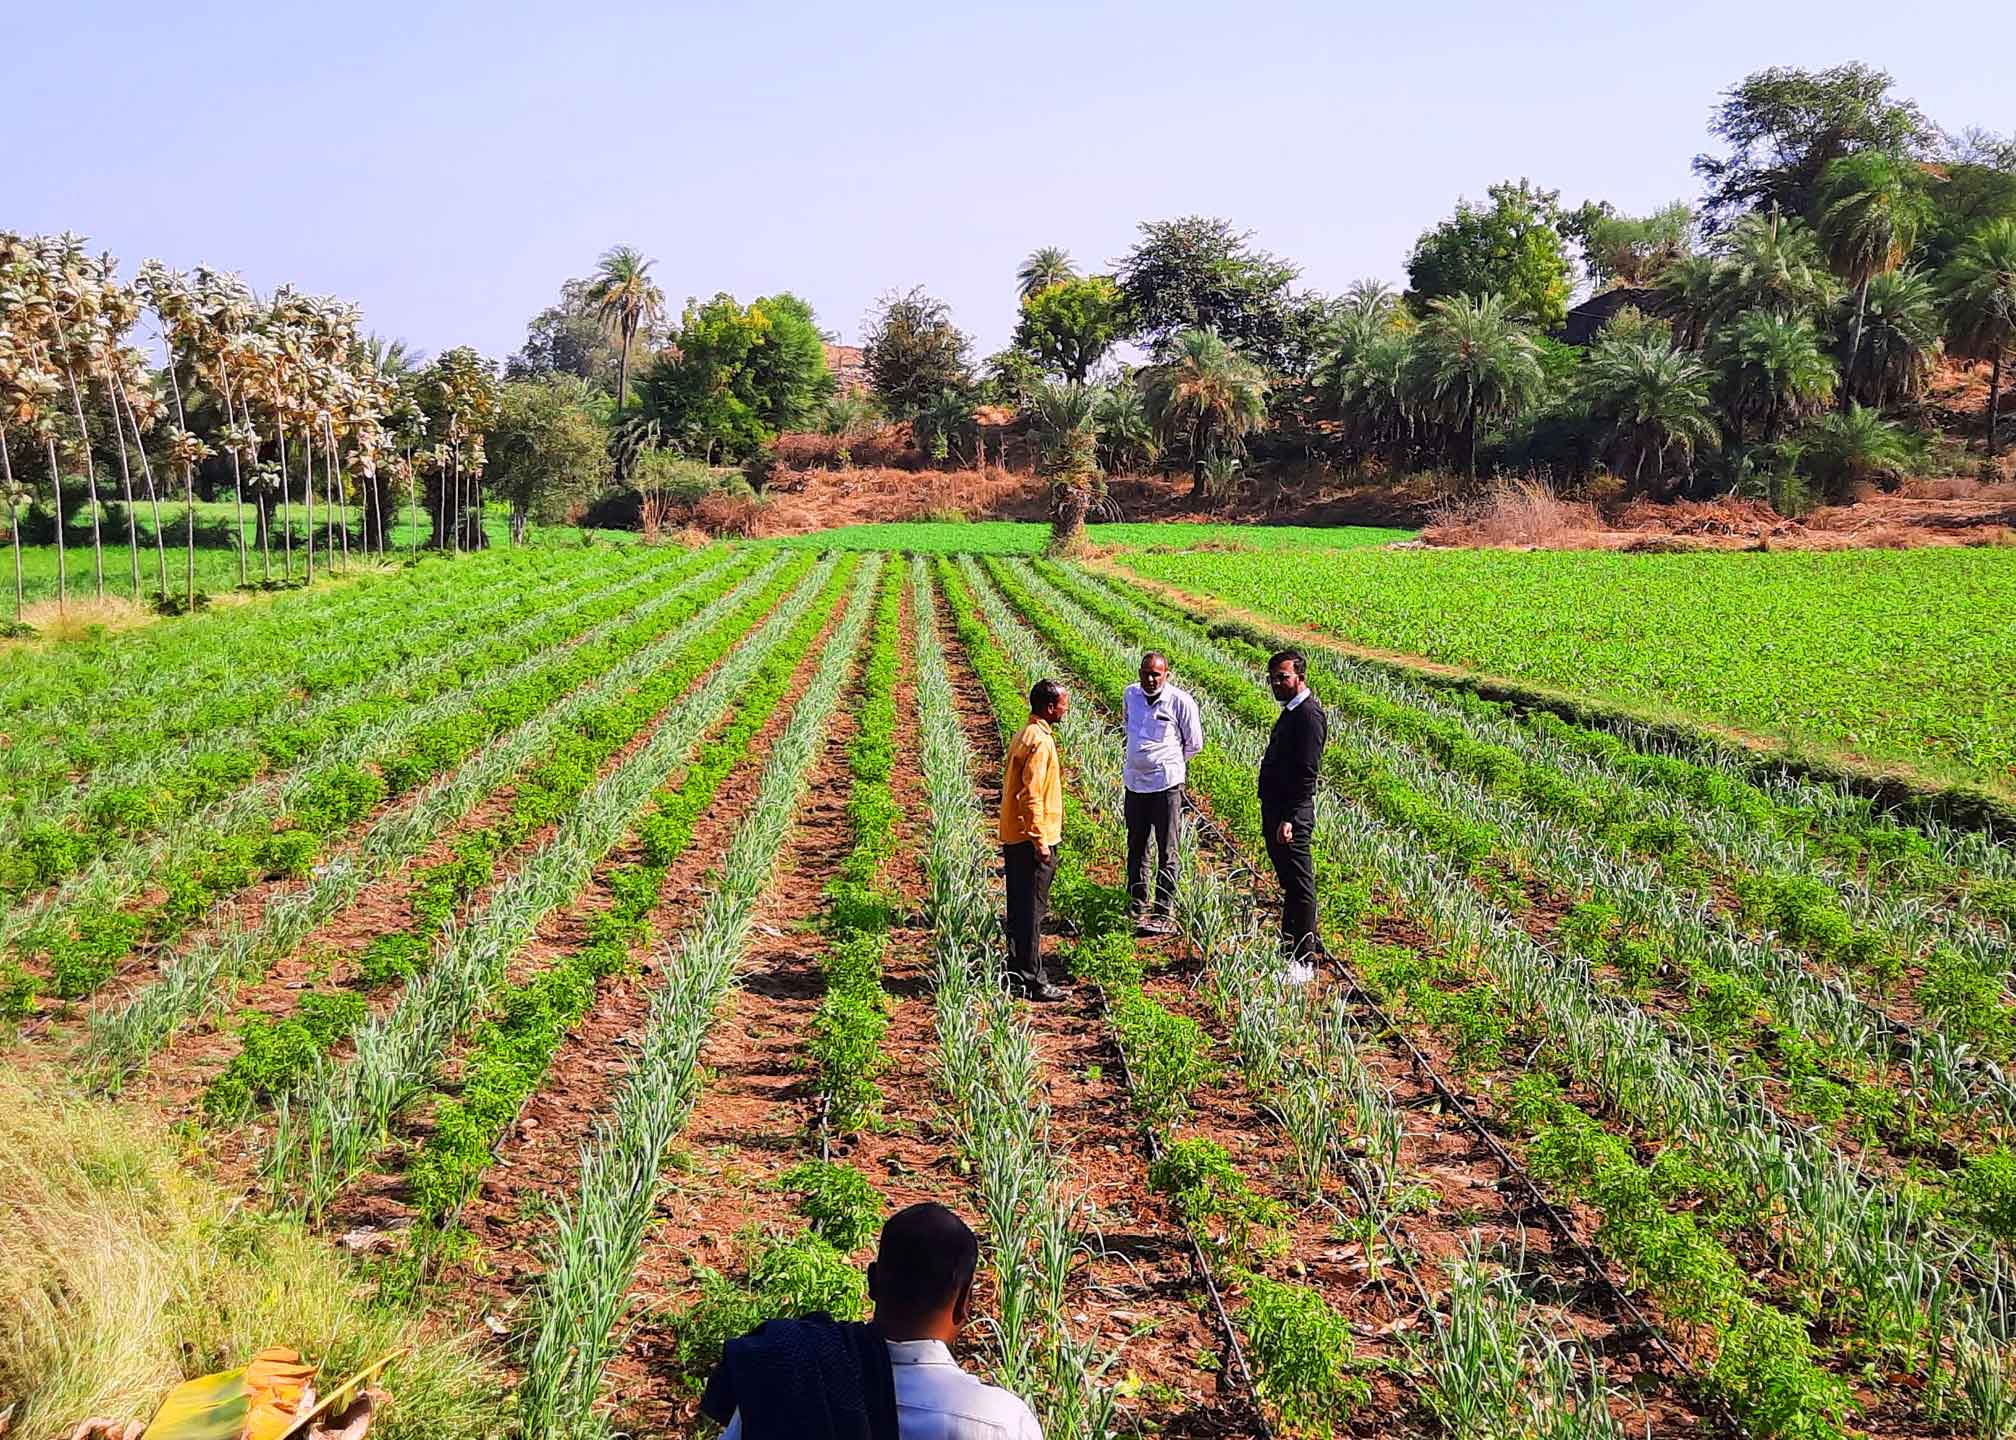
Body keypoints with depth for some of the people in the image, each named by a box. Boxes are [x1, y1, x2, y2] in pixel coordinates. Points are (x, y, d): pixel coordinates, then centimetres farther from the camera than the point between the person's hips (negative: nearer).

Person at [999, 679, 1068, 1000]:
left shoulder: (1027, 735, 13)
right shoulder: (1040, 742, -18)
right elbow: (1031, 795, -23)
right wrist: (1040, 841, -21)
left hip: (1014, 838, 10)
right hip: (1031, 840, -10)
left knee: (1021, 908, 16)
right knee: (1032, 911, -5)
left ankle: (1018, 971, 24)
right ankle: (1032, 981, 0)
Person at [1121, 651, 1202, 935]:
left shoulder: (1181, 702, -10)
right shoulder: (1130, 694, 5)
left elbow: (1195, 744, 0)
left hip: (1166, 784, -5)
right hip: (1134, 781, 5)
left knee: (1166, 853, -1)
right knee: (1136, 848, 16)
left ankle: (1163, 914, 3)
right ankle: (1138, 902, 30)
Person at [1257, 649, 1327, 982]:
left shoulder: (1309, 714, -16)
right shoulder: (1291, 712, 16)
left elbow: (1306, 772, -22)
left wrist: (1290, 818, -24)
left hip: (1292, 816, -10)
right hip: (1275, 811, 10)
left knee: (1300, 886, -4)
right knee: (1290, 882, 19)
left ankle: (1306, 961, 0)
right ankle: (1292, 945, 30)